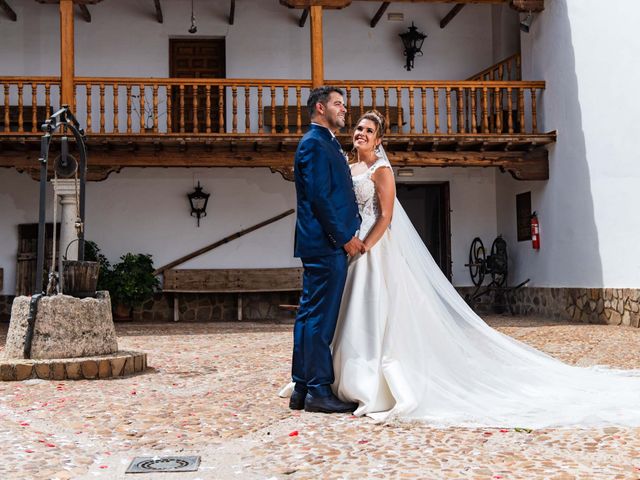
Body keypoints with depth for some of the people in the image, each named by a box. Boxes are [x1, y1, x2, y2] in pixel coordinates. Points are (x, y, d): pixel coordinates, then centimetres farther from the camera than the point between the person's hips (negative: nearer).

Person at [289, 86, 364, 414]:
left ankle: (302, 389, 17)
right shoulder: (315, 143, -10)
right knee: (321, 318, -6)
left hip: (322, 244, 10)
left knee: (309, 315, 11)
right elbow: (319, 196, -18)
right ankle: (319, 391, -1)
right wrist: (345, 237, -15)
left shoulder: (325, 143, 21)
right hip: (326, 243, -10)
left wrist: (347, 233, 15)